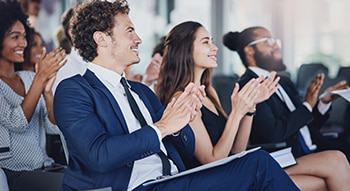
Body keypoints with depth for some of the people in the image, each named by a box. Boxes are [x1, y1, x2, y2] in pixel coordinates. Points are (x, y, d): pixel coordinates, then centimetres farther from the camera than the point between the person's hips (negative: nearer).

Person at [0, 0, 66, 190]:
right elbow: (16, 123, -18)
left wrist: (47, 91, -11)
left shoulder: (29, 77, 13)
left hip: (43, 168, 6)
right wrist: (40, 78, -21)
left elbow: (54, 127, 6)